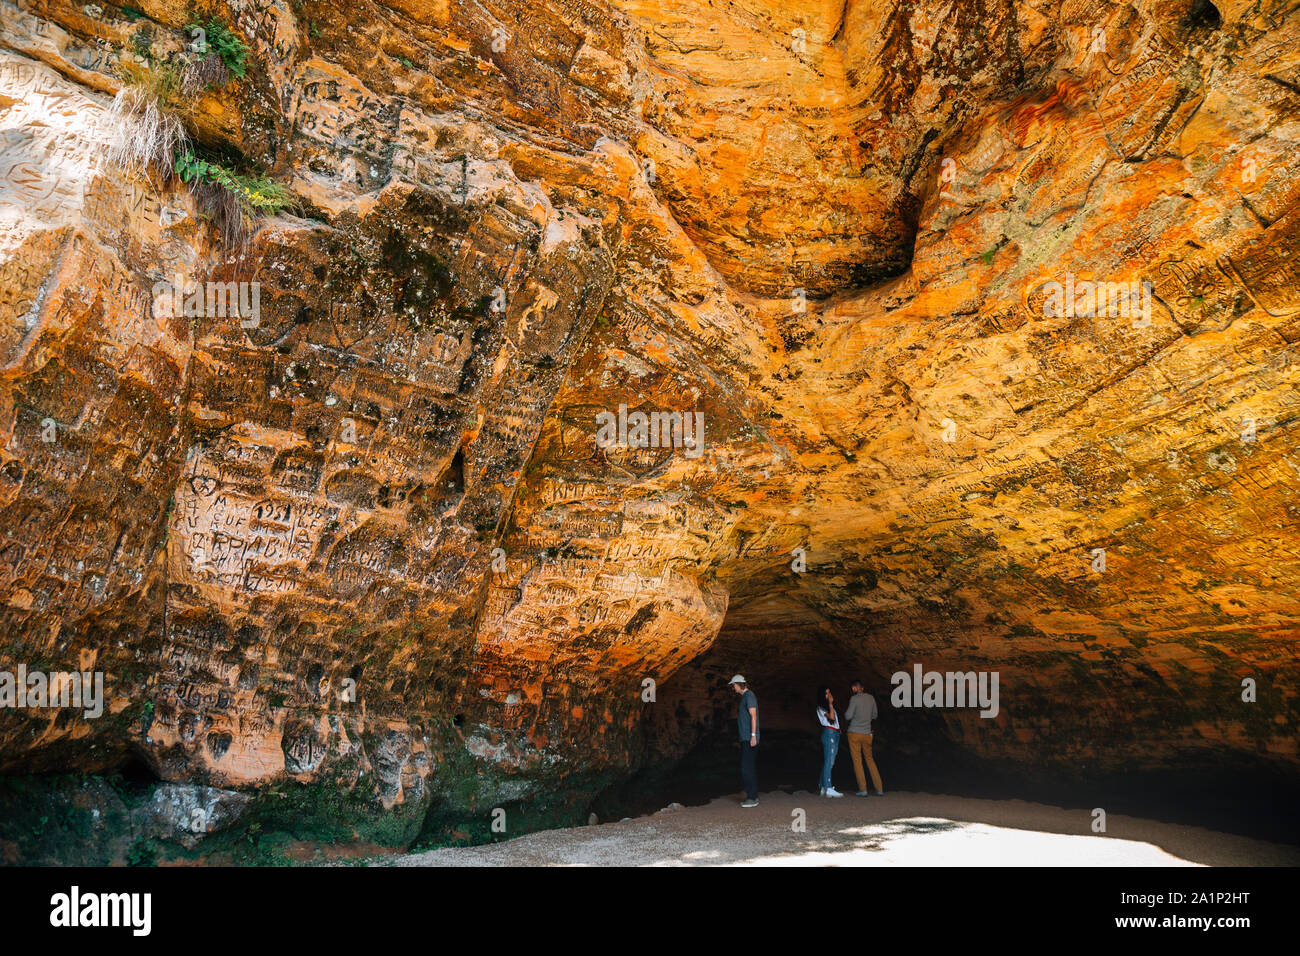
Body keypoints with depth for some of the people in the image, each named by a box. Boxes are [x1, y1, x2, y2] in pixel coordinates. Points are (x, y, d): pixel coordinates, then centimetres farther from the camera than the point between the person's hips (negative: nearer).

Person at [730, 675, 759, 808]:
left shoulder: (749, 695, -10)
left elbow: (753, 715, -17)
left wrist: (753, 736, -22)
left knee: (747, 767, -11)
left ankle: (752, 798, -10)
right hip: (745, 738, 10)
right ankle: (753, 796, 15)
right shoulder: (744, 696, 20)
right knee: (749, 767, 11)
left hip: (749, 738, -10)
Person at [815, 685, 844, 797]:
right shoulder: (821, 708, -4)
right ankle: (828, 788, -19)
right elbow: (831, 717, -18)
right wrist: (830, 703, -15)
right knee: (828, 761, -14)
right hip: (828, 733, -9)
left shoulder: (830, 707, 22)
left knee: (828, 762, 8)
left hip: (835, 734, 9)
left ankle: (822, 787, 10)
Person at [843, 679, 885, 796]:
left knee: (857, 761, 1)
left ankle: (863, 789, -2)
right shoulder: (871, 698, 4)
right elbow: (875, 715, 14)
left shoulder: (854, 699, -11)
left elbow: (848, 716, -13)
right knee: (869, 759, 14)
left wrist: (845, 711, 8)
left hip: (854, 733, -4)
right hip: (867, 734, 4)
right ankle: (879, 789, 10)